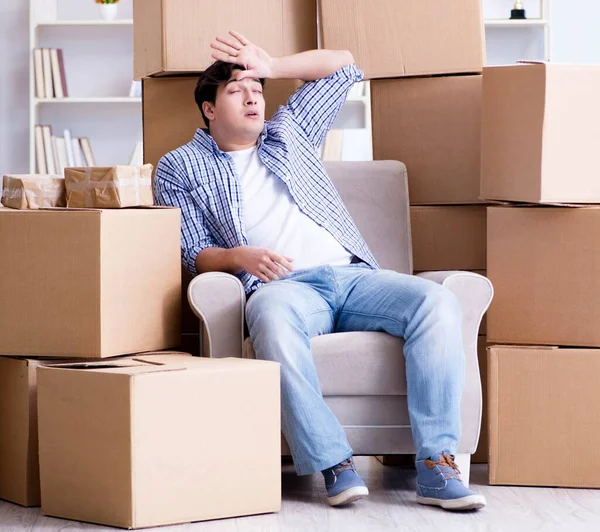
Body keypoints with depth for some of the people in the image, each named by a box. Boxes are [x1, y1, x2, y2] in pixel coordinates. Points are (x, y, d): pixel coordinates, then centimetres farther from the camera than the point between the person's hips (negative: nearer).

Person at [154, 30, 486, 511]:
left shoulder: (289, 132, 29)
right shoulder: (180, 168, 19)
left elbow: (342, 66, 34)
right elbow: (192, 253, 8)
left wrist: (271, 66, 22)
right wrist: (238, 257, -14)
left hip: (350, 273, 4)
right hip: (281, 286, -4)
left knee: (436, 302, -26)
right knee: (274, 320, -43)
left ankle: (436, 466, -32)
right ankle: (335, 464, -39)